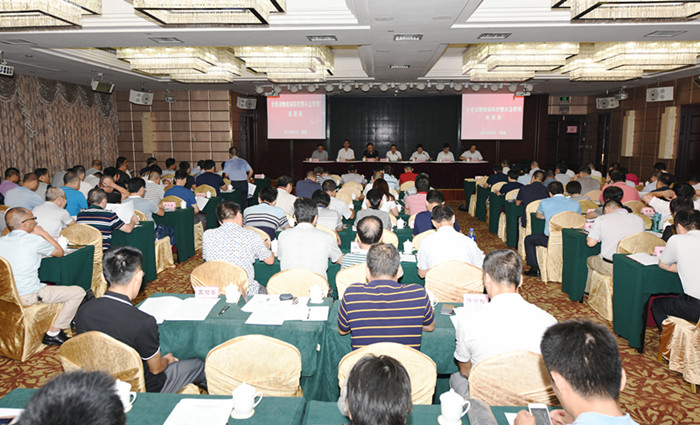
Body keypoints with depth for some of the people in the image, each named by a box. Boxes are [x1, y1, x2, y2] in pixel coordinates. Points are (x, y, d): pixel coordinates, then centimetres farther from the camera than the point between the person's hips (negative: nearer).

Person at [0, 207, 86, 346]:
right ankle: (53, 333, 0)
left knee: (50, 287, 34)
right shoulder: (34, 241, -13)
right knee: (78, 292, -5)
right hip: (26, 296, -8)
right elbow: (60, 252, 3)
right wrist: (43, 233, 7)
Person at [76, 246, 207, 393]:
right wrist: (167, 360, 7)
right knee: (198, 365, 16)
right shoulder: (143, 322, -35)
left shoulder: (83, 312, -16)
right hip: (144, 391, -6)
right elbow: (156, 368, -17)